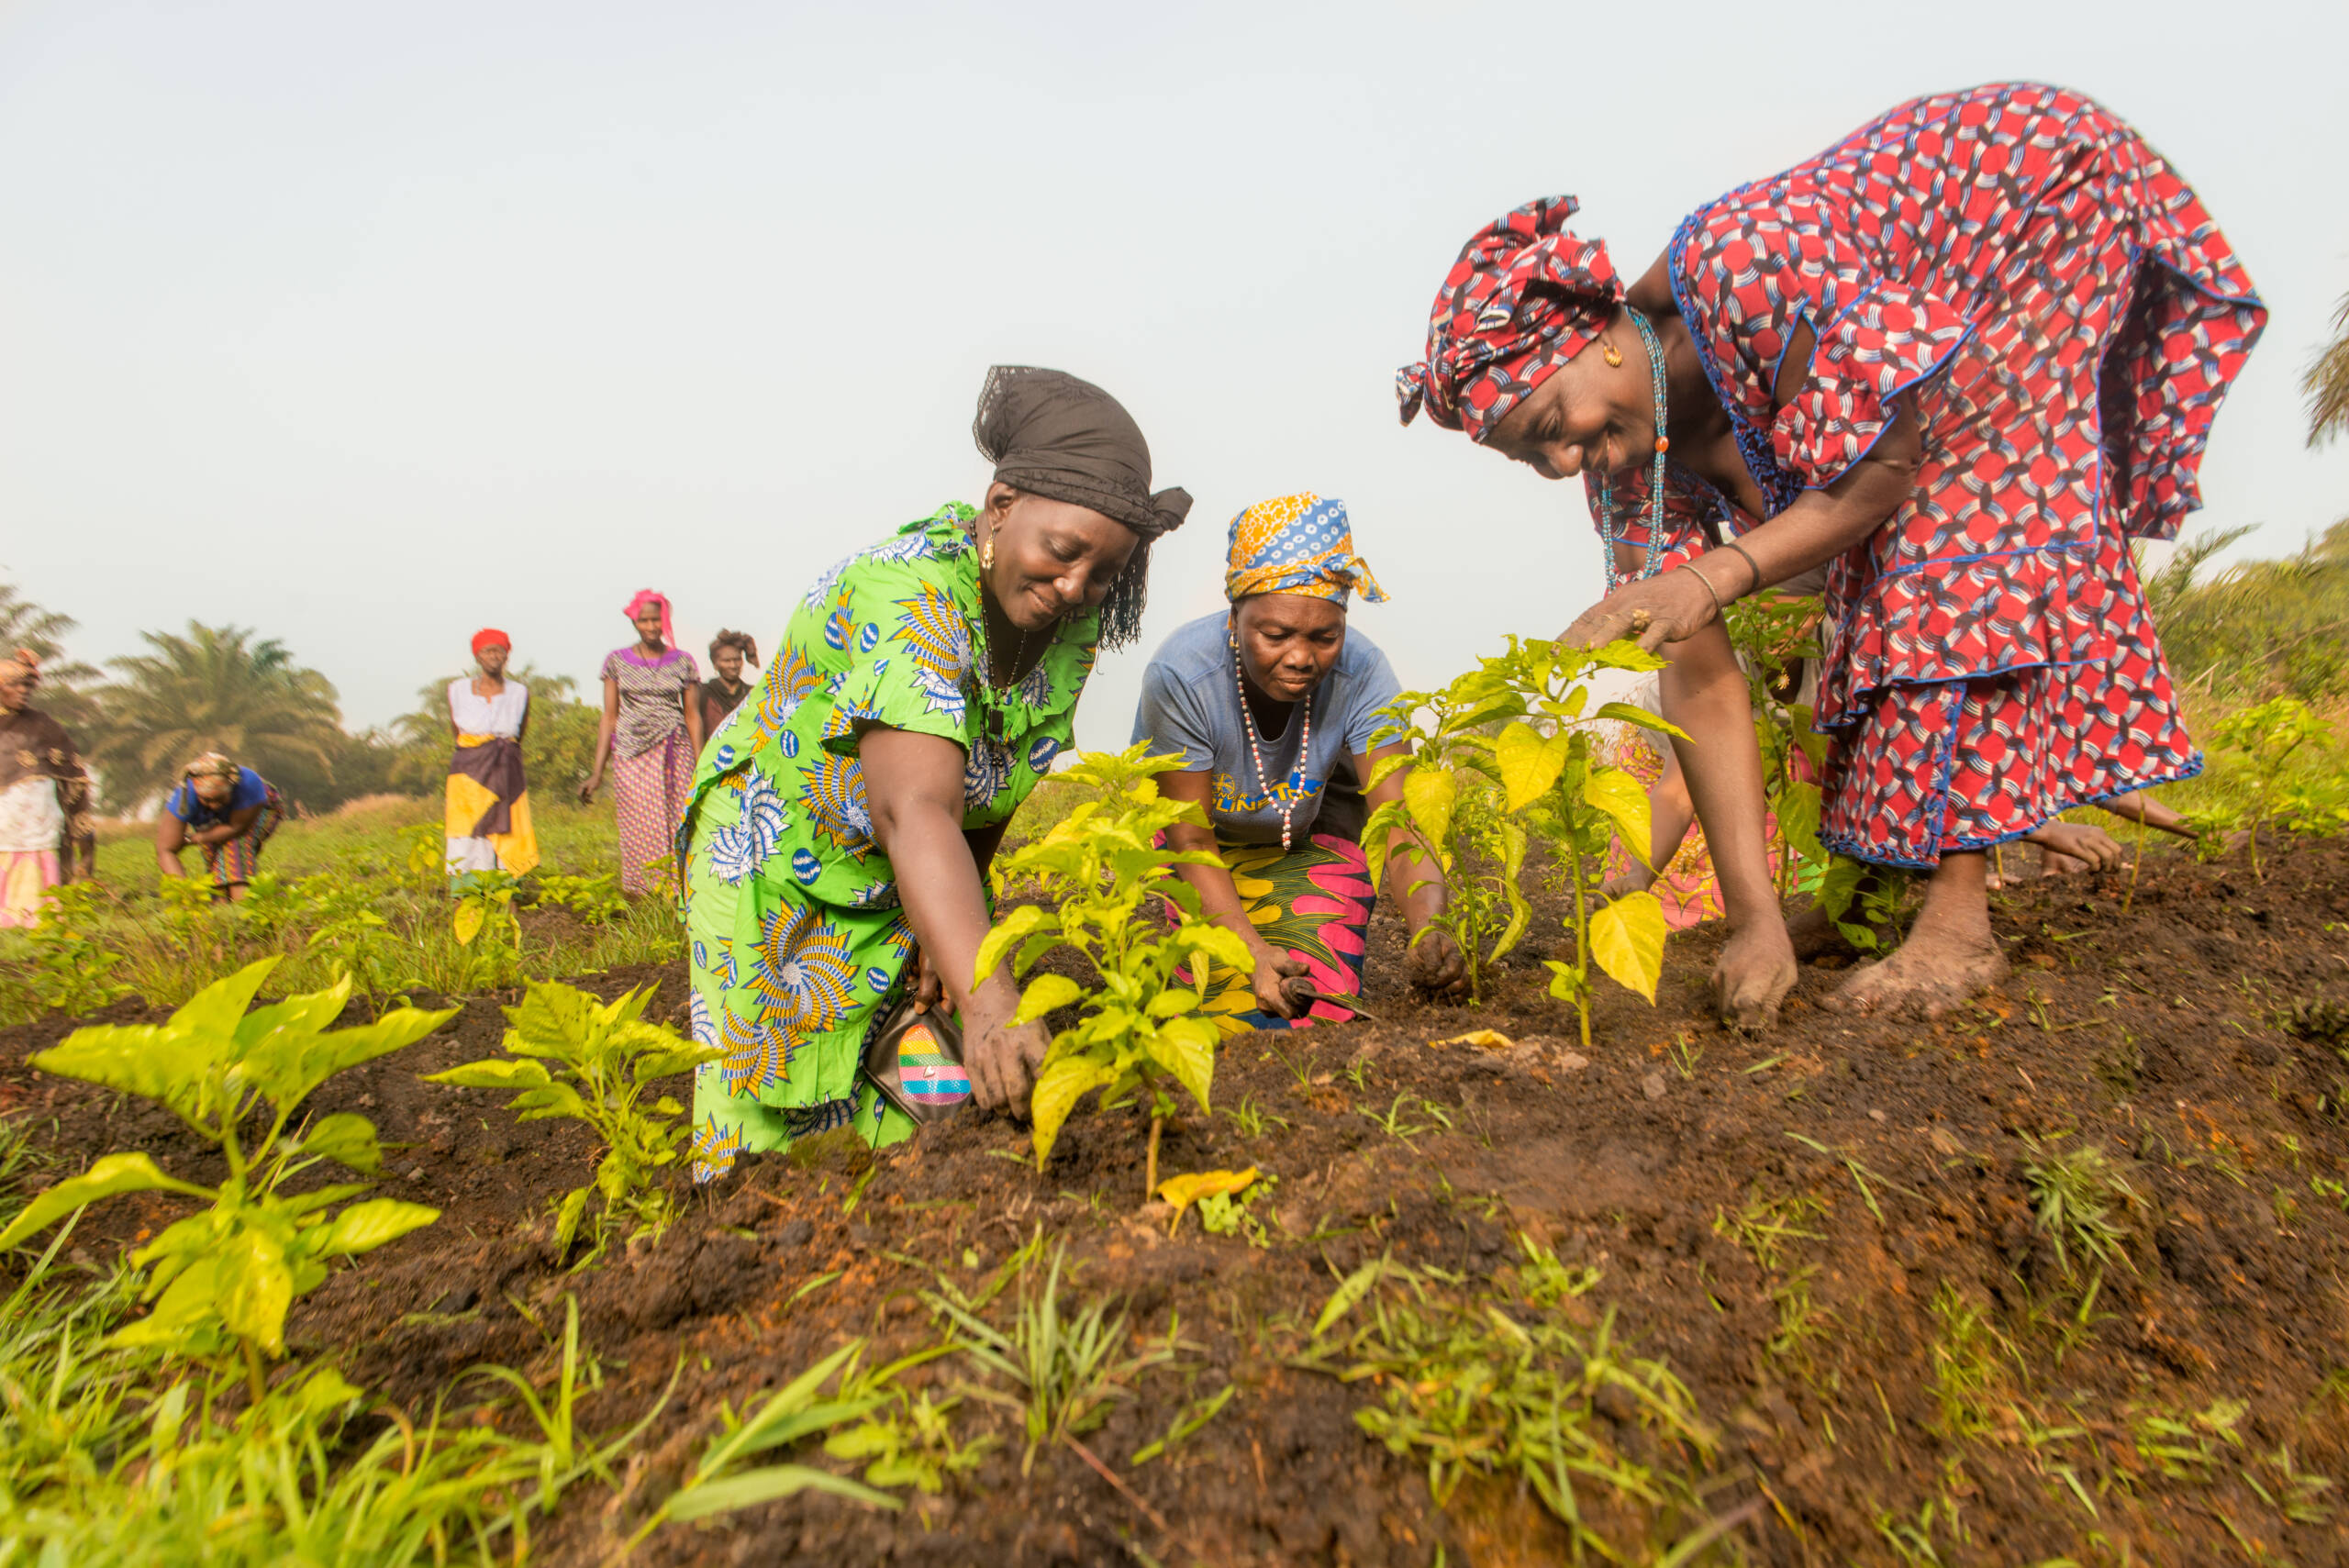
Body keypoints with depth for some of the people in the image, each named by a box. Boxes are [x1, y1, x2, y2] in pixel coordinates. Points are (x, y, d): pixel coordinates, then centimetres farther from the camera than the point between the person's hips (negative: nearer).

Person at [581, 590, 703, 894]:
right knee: (640, 832, -4)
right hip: (632, 756, 0)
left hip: (674, 755, 0)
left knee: (678, 832, -7)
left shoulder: (682, 661, 8)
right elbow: (609, 717, 9)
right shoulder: (617, 660, 8)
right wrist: (596, 772, 5)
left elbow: (692, 714, 9)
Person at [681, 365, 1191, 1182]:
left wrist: (946, 924, -9)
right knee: (768, 1120, 4)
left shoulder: (1074, 622, -12)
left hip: (912, 881, 6)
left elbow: (990, 793, -3)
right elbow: (916, 812, -48)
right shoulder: (906, 595, -34)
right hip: (775, 862, -5)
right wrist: (989, 1006, -58)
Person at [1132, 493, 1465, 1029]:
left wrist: (1428, 930, -53)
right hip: (1211, 848, 0)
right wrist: (1253, 952, -38)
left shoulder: (1362, 676, -30)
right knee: (1226, 1013, -9)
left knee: (1318, 1011, -11)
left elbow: (1398, 819, -32)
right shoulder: (1178, 678, -33)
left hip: (1317, 839, 1)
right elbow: (1190, 841, -25)